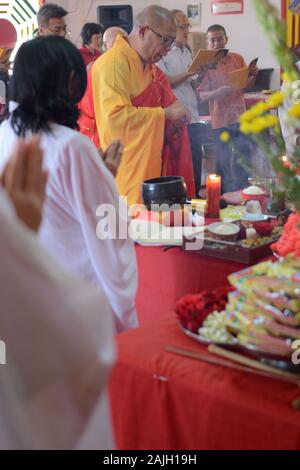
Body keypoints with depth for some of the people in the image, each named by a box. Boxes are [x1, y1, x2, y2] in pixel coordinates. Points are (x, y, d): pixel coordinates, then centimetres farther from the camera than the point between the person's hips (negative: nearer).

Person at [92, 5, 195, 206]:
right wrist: (165, 113, -19)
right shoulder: (113, 62, -14)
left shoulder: (150, 68, 16)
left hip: (155, 168, 9)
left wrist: (176, 115, 10)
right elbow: (115, 116, -27)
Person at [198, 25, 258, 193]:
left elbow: (247, 84, 16)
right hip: (221, 120, -4)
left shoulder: (238, 59, 6)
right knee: (224, 162, 4)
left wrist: (253, 75, -4)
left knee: (245, 160, 8)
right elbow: (202, 95, -10)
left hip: (240, 117, 4)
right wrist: (218, 92, -27)